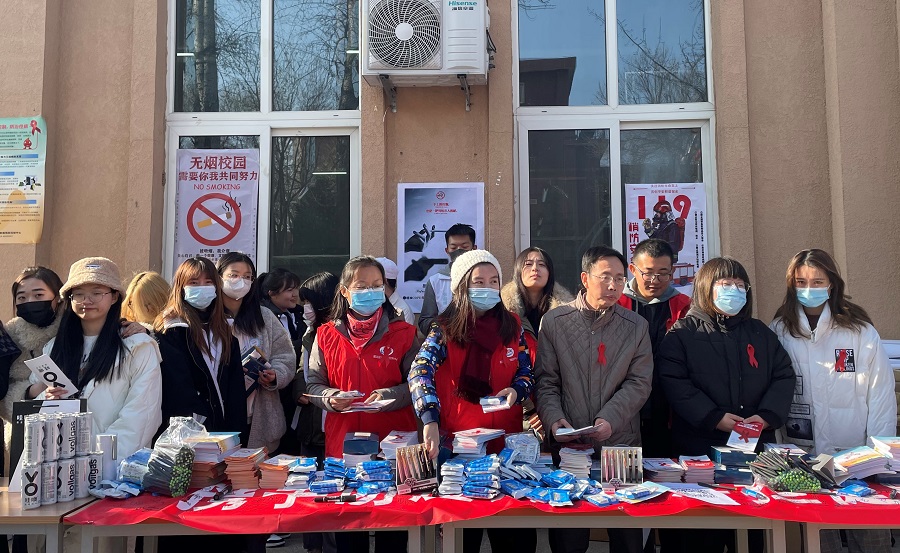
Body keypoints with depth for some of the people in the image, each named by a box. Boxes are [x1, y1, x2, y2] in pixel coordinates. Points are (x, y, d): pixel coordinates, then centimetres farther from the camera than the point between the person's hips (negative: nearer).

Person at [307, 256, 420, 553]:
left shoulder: (403, 333, 1)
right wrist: (330, 398, -14)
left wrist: (389, 396, -18)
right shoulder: (326, 335, 4)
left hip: (393, 441, -1)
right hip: (343, 442, 1)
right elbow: (313, 383, 7)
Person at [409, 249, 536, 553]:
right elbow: (419, 373, -21)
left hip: (506, 440, 3)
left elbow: (527, 374, 9)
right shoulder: (445, 329, -7)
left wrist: (516, 391, -14)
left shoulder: (512, 326, 4)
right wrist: (430, 421, -36)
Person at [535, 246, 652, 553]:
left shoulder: (636, 326, 6)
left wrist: (610, 419, -14)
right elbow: (546, 380, 2)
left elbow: (639, 383, 0)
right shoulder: (554, 321, 3)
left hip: (621, 443, 1)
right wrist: (554, 418, -13)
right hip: (567, 444, -1)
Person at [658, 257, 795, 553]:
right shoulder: (682, 334, -1)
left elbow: (784, 376, 8)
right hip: (700, 448, -4)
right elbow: (675, 384, -10)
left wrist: (767, 416, -9)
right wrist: (715, 418, -20)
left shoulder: (760, 333, 14)